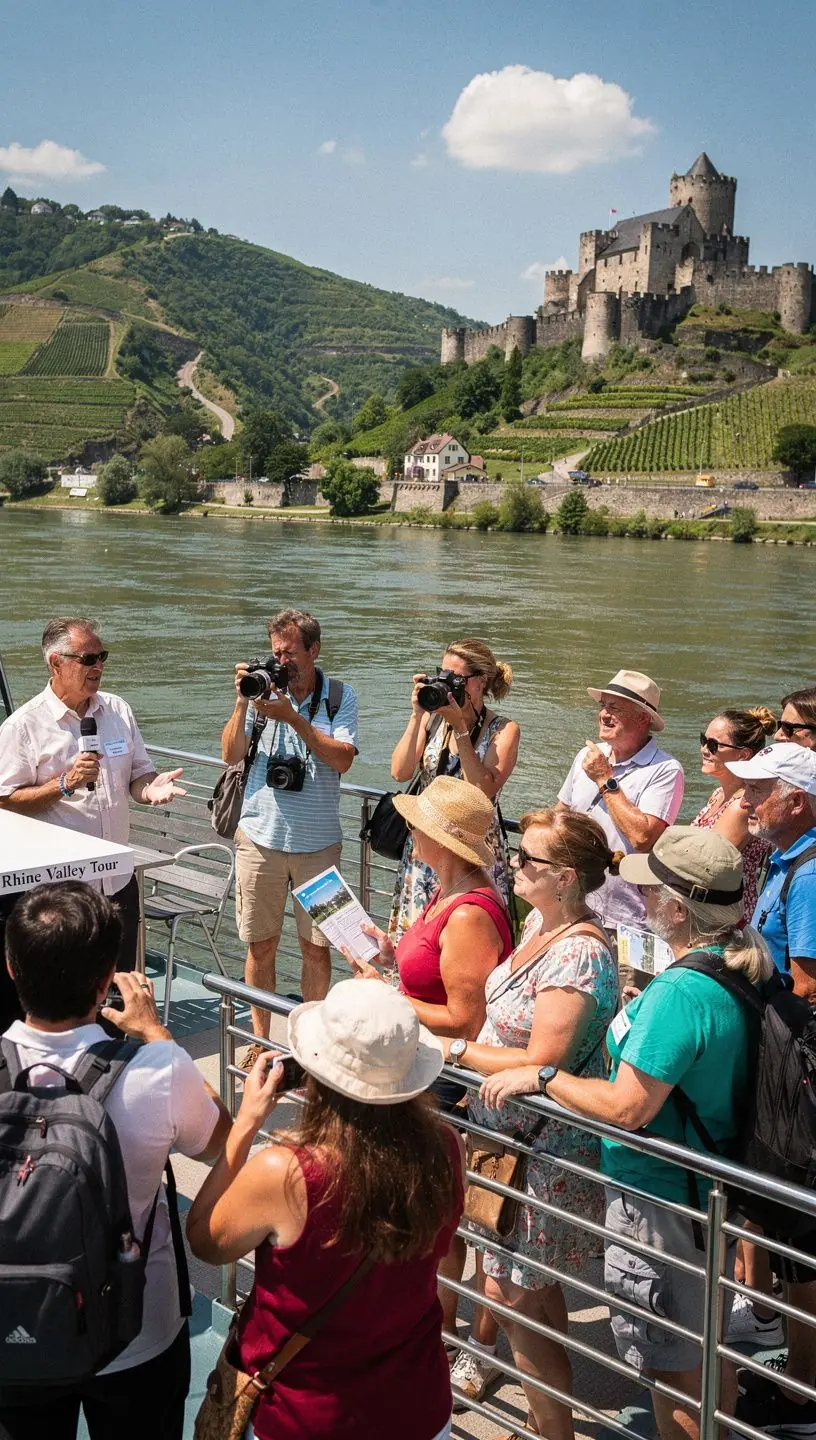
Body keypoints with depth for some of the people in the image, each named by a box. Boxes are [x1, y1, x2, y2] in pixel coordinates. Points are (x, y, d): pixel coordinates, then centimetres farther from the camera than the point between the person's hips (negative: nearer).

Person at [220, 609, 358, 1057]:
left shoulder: (340, 698, 0)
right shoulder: (261, 690, 0)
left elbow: (342, 759, -13)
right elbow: (231, 755, -4)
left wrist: (292, 717, -19)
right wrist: (241, 703, -16)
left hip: (318, 842, 0)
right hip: (261, 836, 1)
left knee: (316, 945, 8)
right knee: (260, 945, 9)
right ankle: (260, 1038, 24)